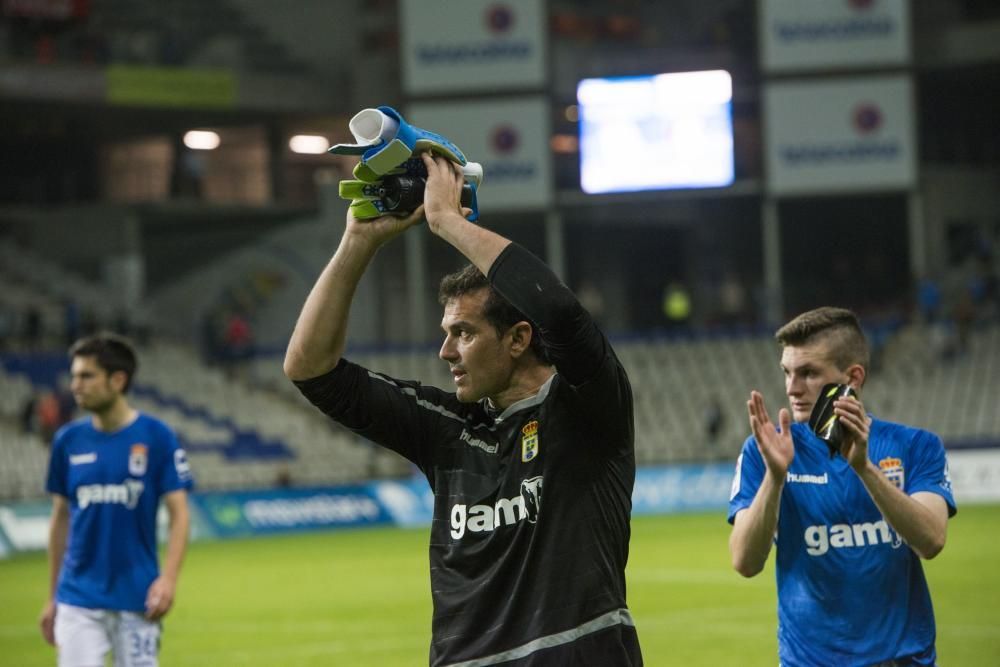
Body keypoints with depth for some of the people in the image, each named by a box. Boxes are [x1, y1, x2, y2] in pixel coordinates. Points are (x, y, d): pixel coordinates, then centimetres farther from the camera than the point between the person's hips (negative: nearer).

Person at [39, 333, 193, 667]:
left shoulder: (156, 436, -4)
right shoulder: (68, 440, 4)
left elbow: (179, 514, -5)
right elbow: (61, 518, 12)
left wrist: (168, 578, -19)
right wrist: (52, 596, 13)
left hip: (137, 599, -2)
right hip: (79, 598, 2)